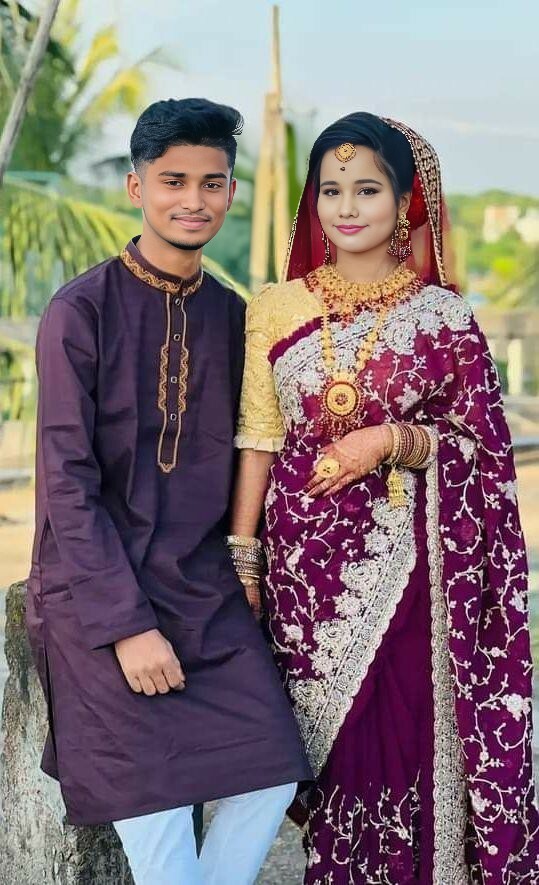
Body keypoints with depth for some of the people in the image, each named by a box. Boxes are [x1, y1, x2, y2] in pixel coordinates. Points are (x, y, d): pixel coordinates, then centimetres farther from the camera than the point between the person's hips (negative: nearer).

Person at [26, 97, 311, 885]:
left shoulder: (234, 317, 7)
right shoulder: (82, 311, -9)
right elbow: (67, 481, -12)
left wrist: (243, 571, -1)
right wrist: (126, 624, -16)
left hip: (207, 590, 5)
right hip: (98, 585, -4)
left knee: (271, 777, -8)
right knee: (157, 798, -14)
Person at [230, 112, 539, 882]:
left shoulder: (445, 317, -1)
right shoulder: (277, 310, 5)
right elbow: (259, 440, 6)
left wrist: (391, 441, -17)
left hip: (411, 562, -2)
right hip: (309, 562, 2)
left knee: (415, 739, 1)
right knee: (332, 742, 8)